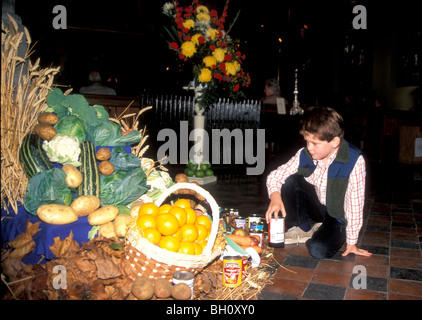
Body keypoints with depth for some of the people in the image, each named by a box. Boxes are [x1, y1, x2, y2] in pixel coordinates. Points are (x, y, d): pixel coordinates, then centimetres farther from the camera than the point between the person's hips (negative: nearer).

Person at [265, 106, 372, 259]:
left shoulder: (354, 162, -27)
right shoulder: (304, 155, -15)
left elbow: (355, 204, -21)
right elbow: (274, 175, -9)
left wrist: (351, 242, -14)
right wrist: (275, 196, -32)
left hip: (337, 216, -4)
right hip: (315, 206, 4)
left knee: (318, 250, -28)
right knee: (290, 181, -20)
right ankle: (302, 229, -2)